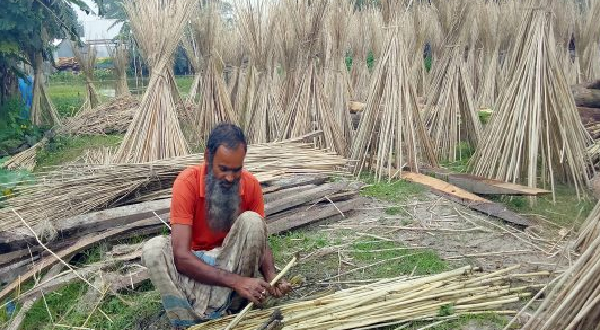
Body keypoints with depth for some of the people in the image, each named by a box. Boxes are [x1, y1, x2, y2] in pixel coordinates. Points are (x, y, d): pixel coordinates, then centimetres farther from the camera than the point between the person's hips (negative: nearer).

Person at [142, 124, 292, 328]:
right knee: (153, 249, -31)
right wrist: (236, 281, -39)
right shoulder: (187, 182, -23)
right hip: (193, 266, -1)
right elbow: (181, 256, -30)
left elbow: (259, 240, -5)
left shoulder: (251, 185, -13)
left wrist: (271, 278, -27)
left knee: (252, 221, -27)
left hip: (232, 262, 2)